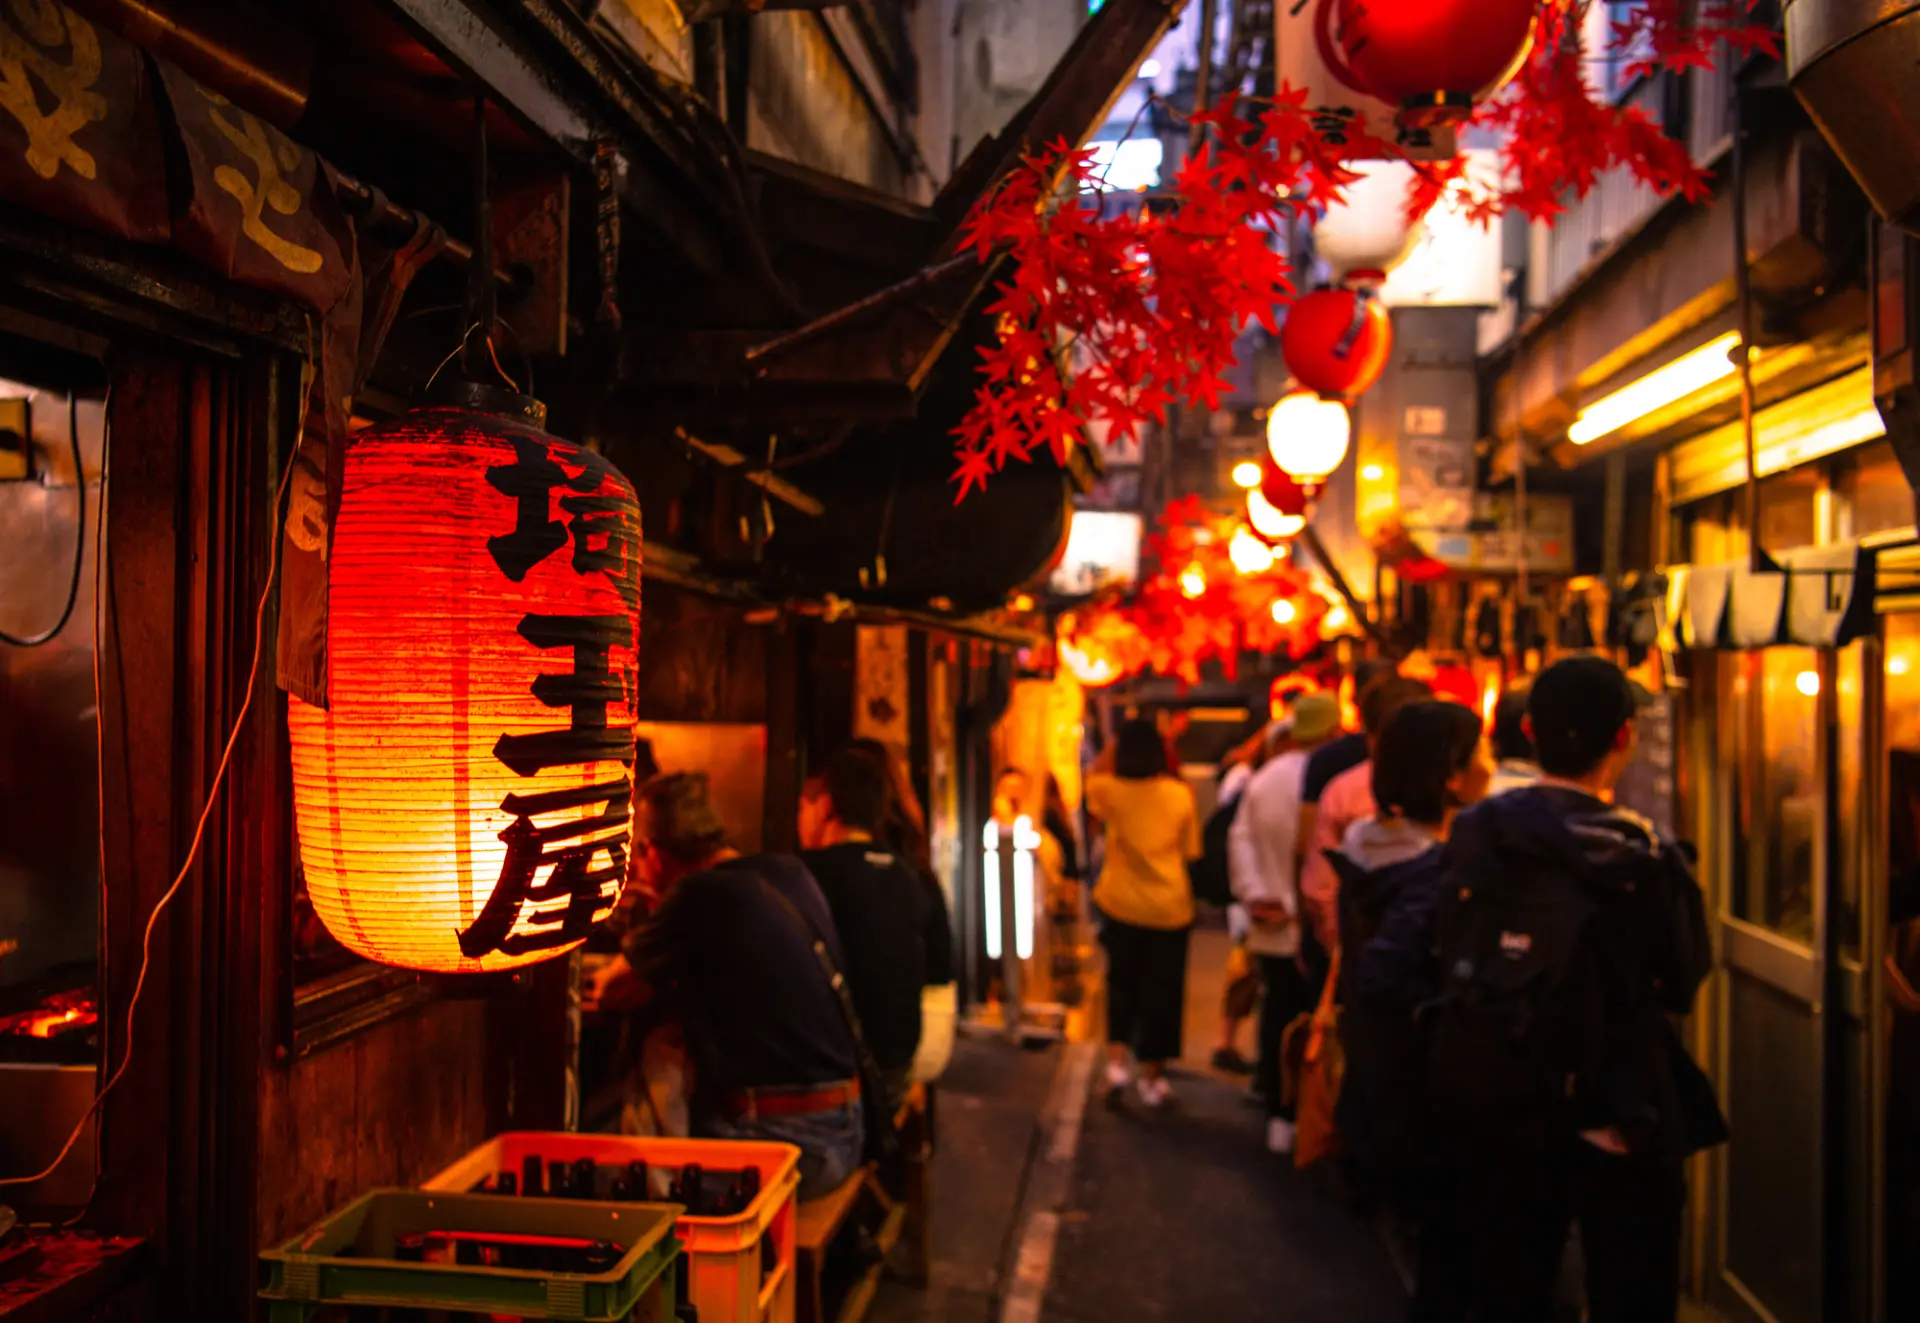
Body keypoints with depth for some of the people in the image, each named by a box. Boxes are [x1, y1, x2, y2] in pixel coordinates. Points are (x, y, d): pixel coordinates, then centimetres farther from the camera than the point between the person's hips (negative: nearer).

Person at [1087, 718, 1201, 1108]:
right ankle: (1152, 1077, 16)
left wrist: (1113, 744, 12)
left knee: (1121, 984, 17)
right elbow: (1190, 850, 2)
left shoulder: (1112, 791, -7)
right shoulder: (1180, 794, -5)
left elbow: (1092, 778, 17)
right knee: (1161, 991, 9)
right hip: (1169, 905, 0)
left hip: (1120, 904, 0)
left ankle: (1116, 1059, 3)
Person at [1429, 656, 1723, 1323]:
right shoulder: (1645, 859, -19)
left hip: (1486, 1112, 3)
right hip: (1615, 1122, -3)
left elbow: (1450, 963, -1)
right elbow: (1681, 984, -7)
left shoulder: (1472, 836, -8)